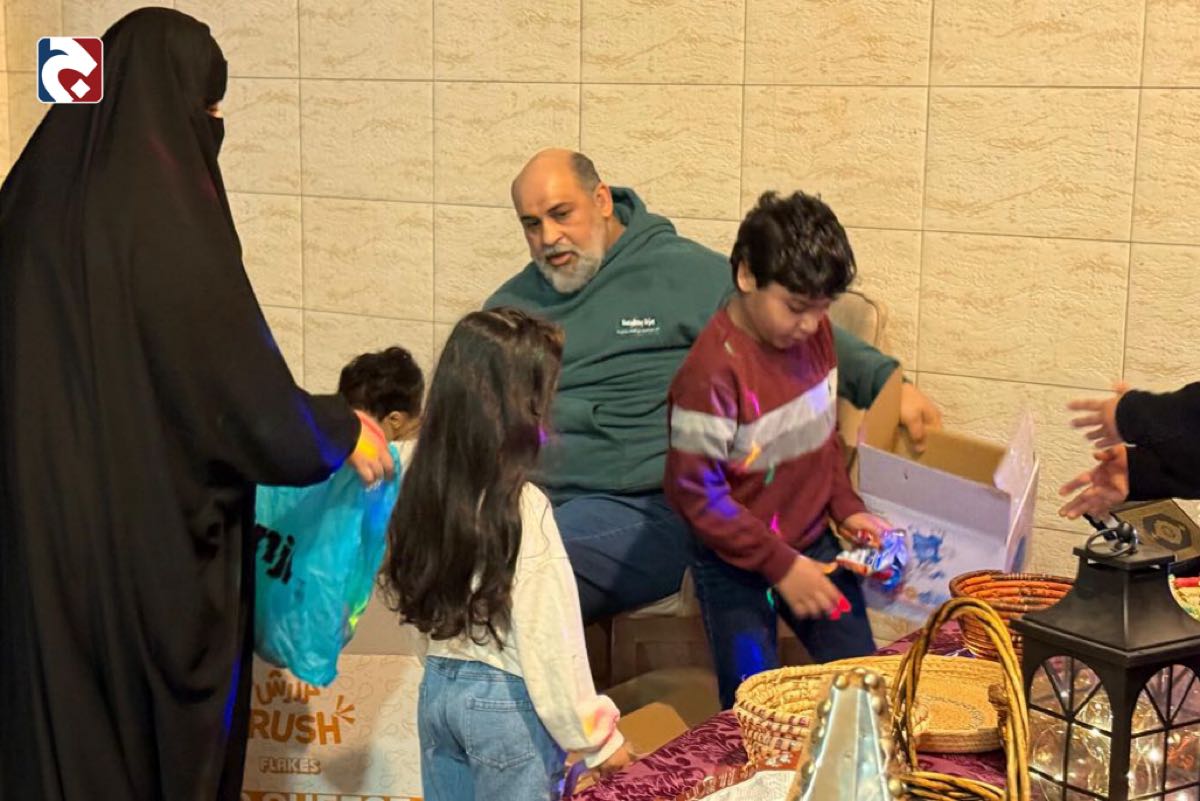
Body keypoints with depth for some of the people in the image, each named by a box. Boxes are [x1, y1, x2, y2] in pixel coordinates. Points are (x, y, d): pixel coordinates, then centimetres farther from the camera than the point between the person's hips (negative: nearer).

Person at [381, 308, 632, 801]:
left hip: (439, 687, 7)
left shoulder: (425, 489, 0)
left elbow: (405, 595, 7)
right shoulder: (523, 508, -19)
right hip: (506, 702, -7)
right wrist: (596, 736, -8)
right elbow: (549, 635, -17)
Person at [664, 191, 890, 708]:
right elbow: (695, 492, -21)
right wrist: (780, 565, -19)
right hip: (738, 567, -6)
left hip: (815, 546, 6)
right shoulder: (713, 370, -25)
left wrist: (847, 508, 1)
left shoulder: (815, 332, -3)